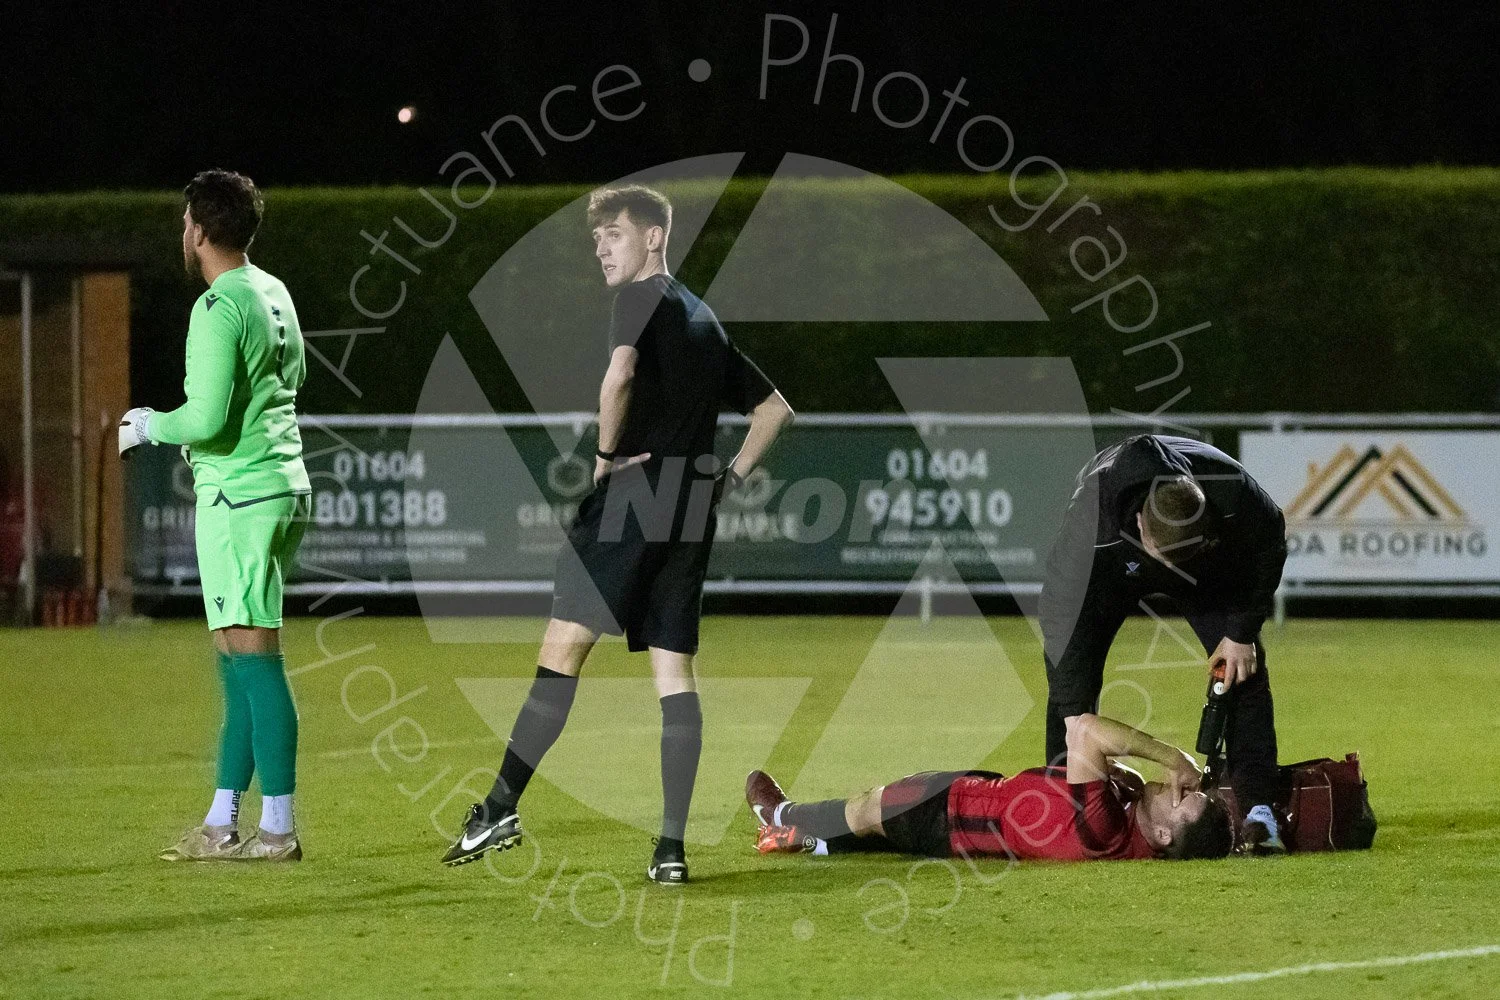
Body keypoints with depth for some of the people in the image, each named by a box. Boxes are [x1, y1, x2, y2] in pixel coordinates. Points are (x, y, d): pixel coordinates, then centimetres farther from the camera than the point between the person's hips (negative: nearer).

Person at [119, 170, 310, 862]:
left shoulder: (219, 309, -15)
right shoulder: (273, 294, 13)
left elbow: (207, 419, -21)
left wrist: (150, 428, -2)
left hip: (238, 496, -9)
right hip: (283, 487, 9)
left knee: (253, 655, -9)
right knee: (239, 660, 12)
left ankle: (278, 828, -11)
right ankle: (223, 823, 16)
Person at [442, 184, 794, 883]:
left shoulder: (642, 298, -3)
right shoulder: (705, 321, 23)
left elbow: (620, 373, -24)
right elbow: (774, 410, 29)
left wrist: (607, 452, -11)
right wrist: (728, 479, 20)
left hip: (633, 493, -8)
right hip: (692, 514, 8)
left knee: (565, 642, -8)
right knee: (674, 668, 3)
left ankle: (502, 807, -13)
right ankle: (672, 847, -3)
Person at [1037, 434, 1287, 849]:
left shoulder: (1234, 492, -41)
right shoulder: (1089, 515, -46)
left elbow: (1269, 546, -16)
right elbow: (1062, 610, -37)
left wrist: (1241, 633, -15)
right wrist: (1074, 719, -37)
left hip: (1214, 562, 1)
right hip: (1115, 563, -1)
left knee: (1244, 670, -11)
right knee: (1070, 671, -13)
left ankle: (1259, 807, -11)